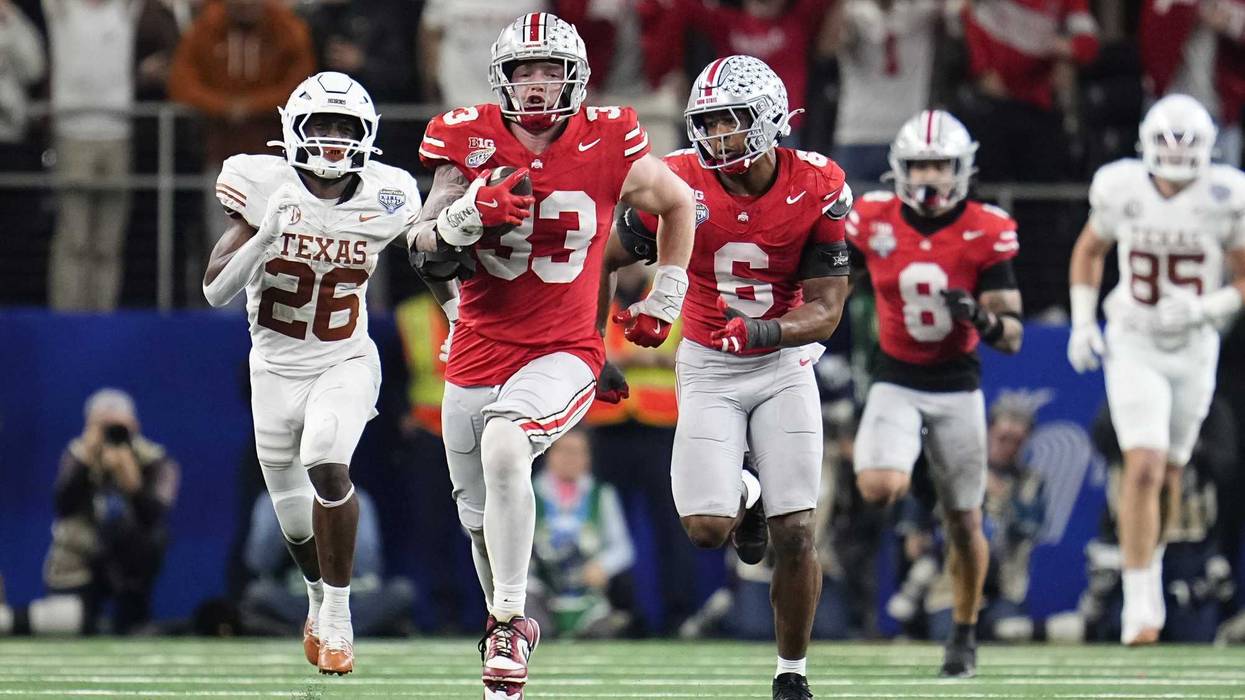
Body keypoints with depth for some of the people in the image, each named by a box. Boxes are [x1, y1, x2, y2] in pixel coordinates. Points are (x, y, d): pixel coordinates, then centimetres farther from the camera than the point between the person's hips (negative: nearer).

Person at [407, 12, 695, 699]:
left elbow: (677, 203, 13)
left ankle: (506, 626, -25)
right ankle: (509, 624, 42)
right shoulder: (469, 141, -5)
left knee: (503, 447, -32)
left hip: (562, 353, -3)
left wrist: (664, 300, 15)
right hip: (477, 354, 3)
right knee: (480, 519, 14)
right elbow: (424, 253, -8)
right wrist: (468, 213, -27)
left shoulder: (606, 144, -6)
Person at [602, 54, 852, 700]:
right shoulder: (679, 186, -15)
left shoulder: (815, 190, -15)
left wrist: (761, 331, -31)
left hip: (783, 364, 0)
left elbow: (824, 311, -13)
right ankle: (744, 495, 25)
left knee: (796, 533, -6)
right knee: (706, 528, -12)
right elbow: (607, 260, 0)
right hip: (708, 369, 0)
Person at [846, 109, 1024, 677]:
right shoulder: (873, 221, -9)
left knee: (964, 523, 8)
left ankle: (964, 635, 28)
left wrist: (984, 320, -31)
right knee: (880, 491, -26)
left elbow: (1012, 337, -13)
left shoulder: (986, 233, -12)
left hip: (957, 388, 0)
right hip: (895, 384, 0)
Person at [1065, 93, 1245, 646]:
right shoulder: (1121, 190, -10)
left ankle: (1151, 565, 41)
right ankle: (1138, 603, -10)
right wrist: (1082, 324, 2)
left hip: (1194, 350, 1)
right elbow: (1089, 251, 10)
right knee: (1143, 469, -15)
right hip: (1133, 349, -1)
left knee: (1168, 475, 14)